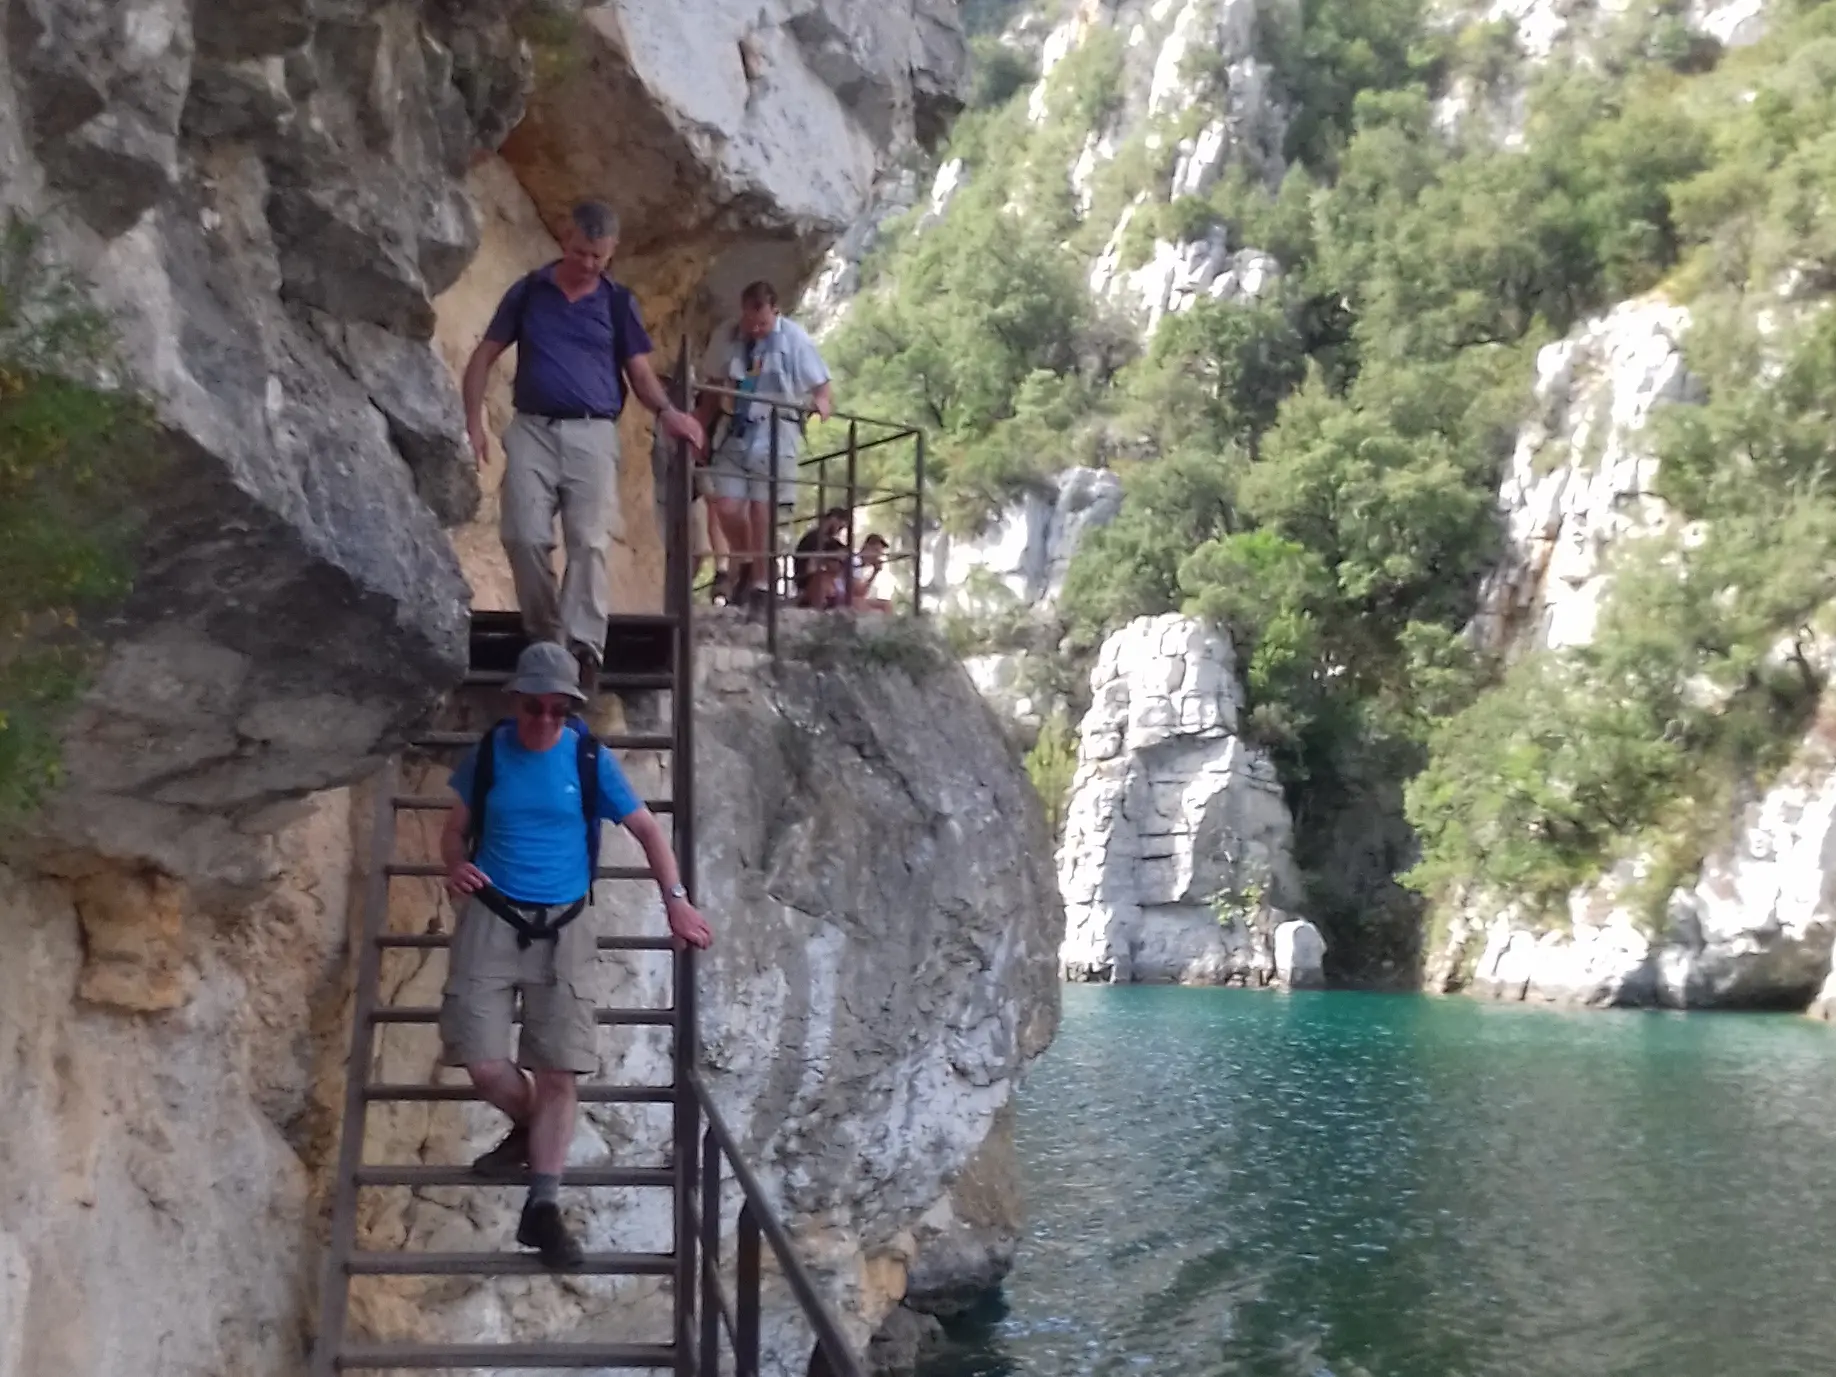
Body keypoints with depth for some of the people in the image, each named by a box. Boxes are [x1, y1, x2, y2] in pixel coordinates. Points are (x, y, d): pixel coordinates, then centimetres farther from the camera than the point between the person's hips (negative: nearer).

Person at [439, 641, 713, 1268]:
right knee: (483, 1062, -9)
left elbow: (646, 828, 4)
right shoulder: (488, 752, 1)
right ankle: (529, 1127, 24)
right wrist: (455, 867, -10)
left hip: (562, 927, 0)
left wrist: (676, 900, -7)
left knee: (559, 1070, -4)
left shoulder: (590, 758, -2)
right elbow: (455, 827, 12)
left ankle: (542, 1205, 5)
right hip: (491, 920, 0)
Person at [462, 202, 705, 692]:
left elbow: (640, 372, 8)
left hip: (593, 434, -1)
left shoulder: (618, 302, 8)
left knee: (589, 542, -10)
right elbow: (484, 357, 13)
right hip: (532, 430, 1)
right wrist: (474, 420, 1)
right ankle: (545, 640, 8)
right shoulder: (528, 292, 9)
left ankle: (584, 646, -14)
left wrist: (665, 410, -14)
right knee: (525, 538, -6)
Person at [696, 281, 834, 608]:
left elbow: (822, 388, -6)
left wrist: (822, 403, -28)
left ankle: (761, 586, 7)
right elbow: (713, 392, 11)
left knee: (762, 515, -4)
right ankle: (745, 563, 23)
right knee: (726, 507, -5)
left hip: (774, 436, -3)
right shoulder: (725, 339, 0)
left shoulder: (795, 339, -8)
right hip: (734, 434, 3)